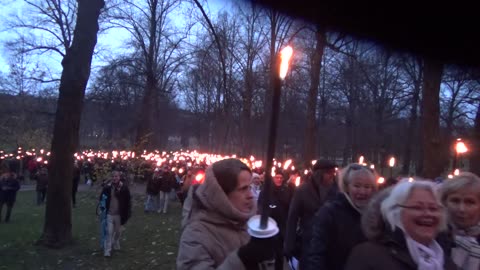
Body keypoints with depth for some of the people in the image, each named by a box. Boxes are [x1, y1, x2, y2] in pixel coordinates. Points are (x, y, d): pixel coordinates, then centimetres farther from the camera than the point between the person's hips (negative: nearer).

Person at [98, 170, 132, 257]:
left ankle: (116, 245, 38)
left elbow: (128, 201, -1)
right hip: (109, 214, -1)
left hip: (119, 214, 1)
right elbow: (101, 199, 9)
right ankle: (107, 250, 0)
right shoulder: (107, 187, -5)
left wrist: (127, 214, -4)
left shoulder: (124, 188, -7)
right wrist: (103, 208, -3)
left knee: (117, 232, 16)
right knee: (109, 232, -6)